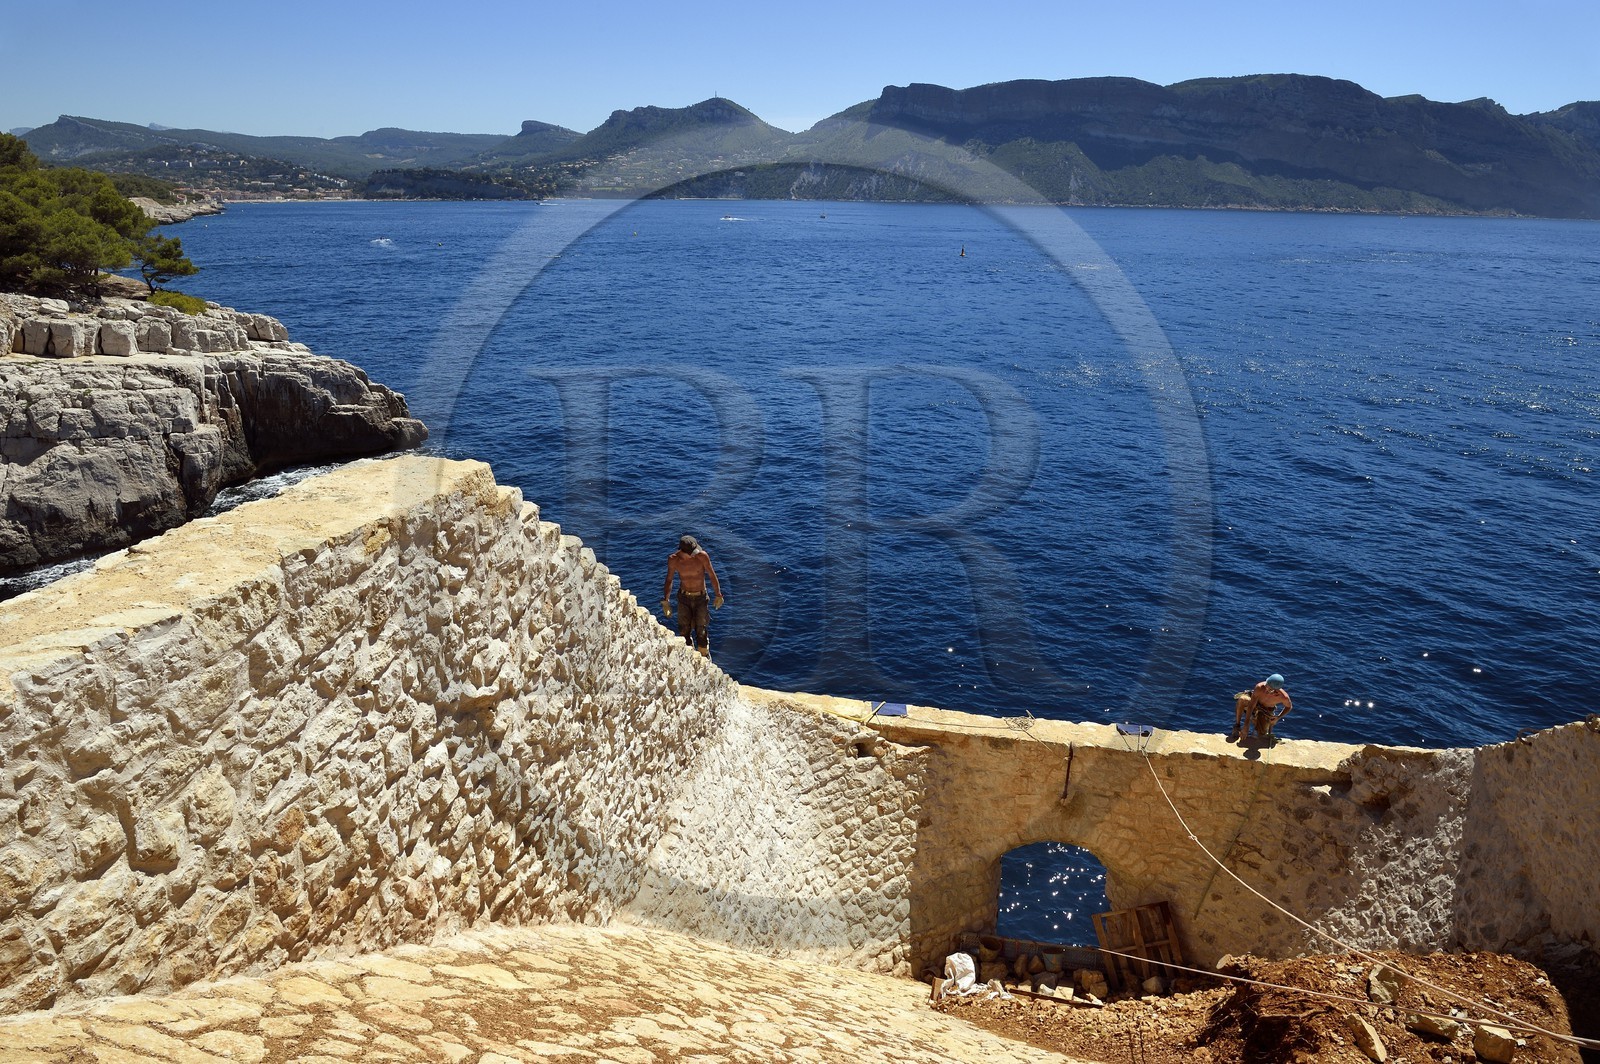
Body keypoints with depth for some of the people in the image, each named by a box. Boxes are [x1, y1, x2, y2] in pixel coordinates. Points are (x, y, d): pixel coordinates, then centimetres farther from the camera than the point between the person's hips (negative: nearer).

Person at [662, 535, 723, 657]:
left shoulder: (702, 556, -21)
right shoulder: (673, 559, -16)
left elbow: (712, 575, -9)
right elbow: (669, 580, -3)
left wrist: (718, 595, -1)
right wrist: (665, 601, -5)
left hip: (700, 598, -1)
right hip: (684, 598, 1)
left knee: (701, 632, 3)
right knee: (684, 632, 5)